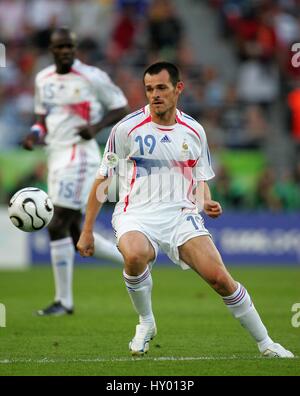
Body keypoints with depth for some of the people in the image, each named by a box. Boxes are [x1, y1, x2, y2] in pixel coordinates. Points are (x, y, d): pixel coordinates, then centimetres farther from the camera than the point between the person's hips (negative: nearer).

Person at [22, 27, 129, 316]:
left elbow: (120, 108, -2)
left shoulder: (92, 77, -8)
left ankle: (64, 301, -4)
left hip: (79, 156, -8)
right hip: (56, 158, 8)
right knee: (74, 235, 8)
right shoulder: (43, 79, 12)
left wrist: (96, 127, -17)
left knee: (57, 226, -12)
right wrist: (35, 134, 3)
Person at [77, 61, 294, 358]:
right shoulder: (127, 128, -1)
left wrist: (207, 203, -2)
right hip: (136, 214, -2)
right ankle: (146, 322, -8)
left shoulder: (194, 131, 9)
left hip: (181, 214, 2)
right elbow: (102, 180, 5)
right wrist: (87, 231, 3)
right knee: (135, 256, -37)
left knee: (219, 278, -14)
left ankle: (265, 343, 4)